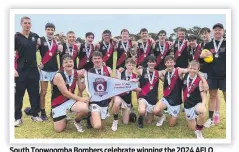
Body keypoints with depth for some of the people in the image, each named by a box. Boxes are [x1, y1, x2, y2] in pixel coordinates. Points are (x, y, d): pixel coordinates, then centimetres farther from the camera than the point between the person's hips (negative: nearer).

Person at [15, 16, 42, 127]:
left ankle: (35, 114, 22)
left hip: (33, 69, 4)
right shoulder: (16, 37, -4)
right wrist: (13, 69, -12)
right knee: (19, 94, 2)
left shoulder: (35, 36, 8)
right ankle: (18, 117, 12)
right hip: (21, 70, -4)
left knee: (34, 93, 10)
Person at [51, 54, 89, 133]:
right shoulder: (58, 76, -19)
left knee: (85, 108, -28)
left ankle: (77, 121, 6)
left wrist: (80, 77, -12)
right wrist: (81, 99, -23)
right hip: (58, 103, -3)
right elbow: (65, 93, -22)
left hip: (71, 99, 3)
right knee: (59, 129, -3)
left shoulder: (76, 73, -5)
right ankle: (64, 119, 32)